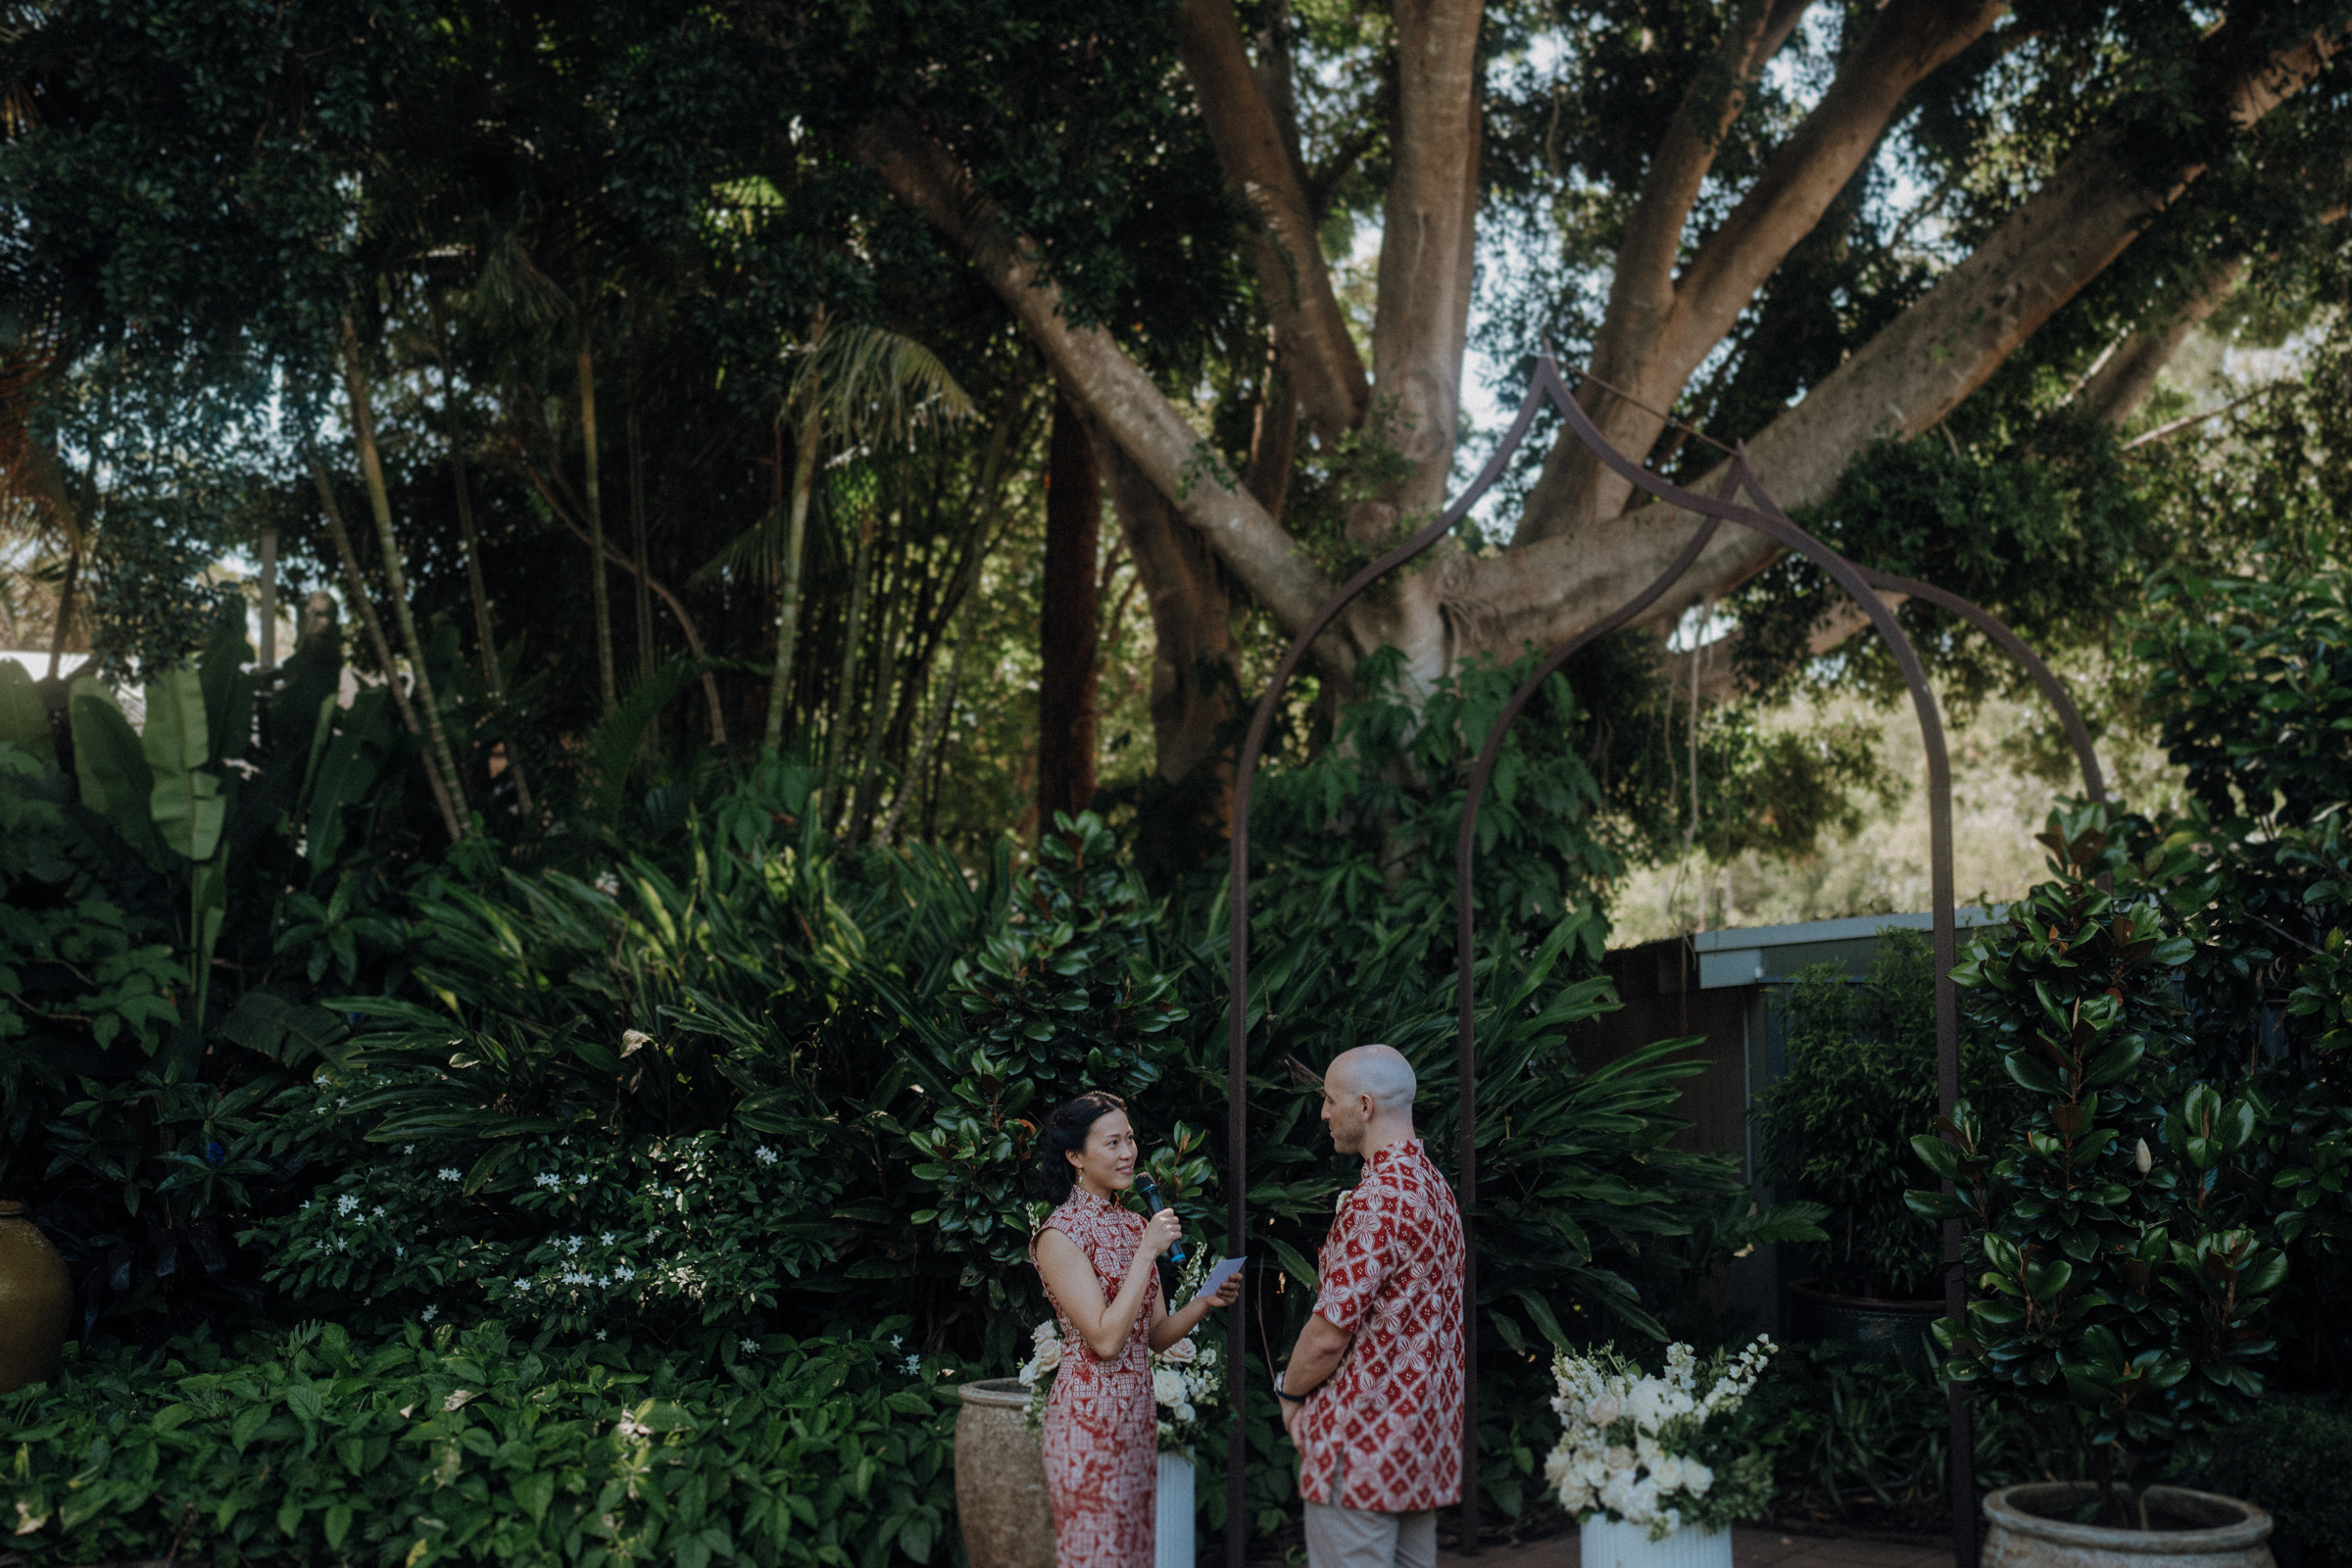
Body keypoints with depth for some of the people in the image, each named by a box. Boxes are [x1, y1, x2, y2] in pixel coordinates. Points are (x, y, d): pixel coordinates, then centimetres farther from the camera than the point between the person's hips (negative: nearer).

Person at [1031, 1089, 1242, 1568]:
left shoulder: (1133, 1223, 11)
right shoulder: (1061, 1233, -13)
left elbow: (1156, 1335, 13)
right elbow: (1105, 1339, -20)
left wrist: (1205, 1302, -5)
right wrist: (1148, 1251, -19)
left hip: (1137, 1411, 8)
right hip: (1089, 1415, -8)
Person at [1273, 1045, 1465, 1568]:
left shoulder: (1376, 1200, -19)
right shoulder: (1437, 1188, 12)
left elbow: (1329, 1334, -20)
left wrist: (1290, 1392, -2)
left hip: (1364, 1440, -10)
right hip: (1425, 1439, 10)